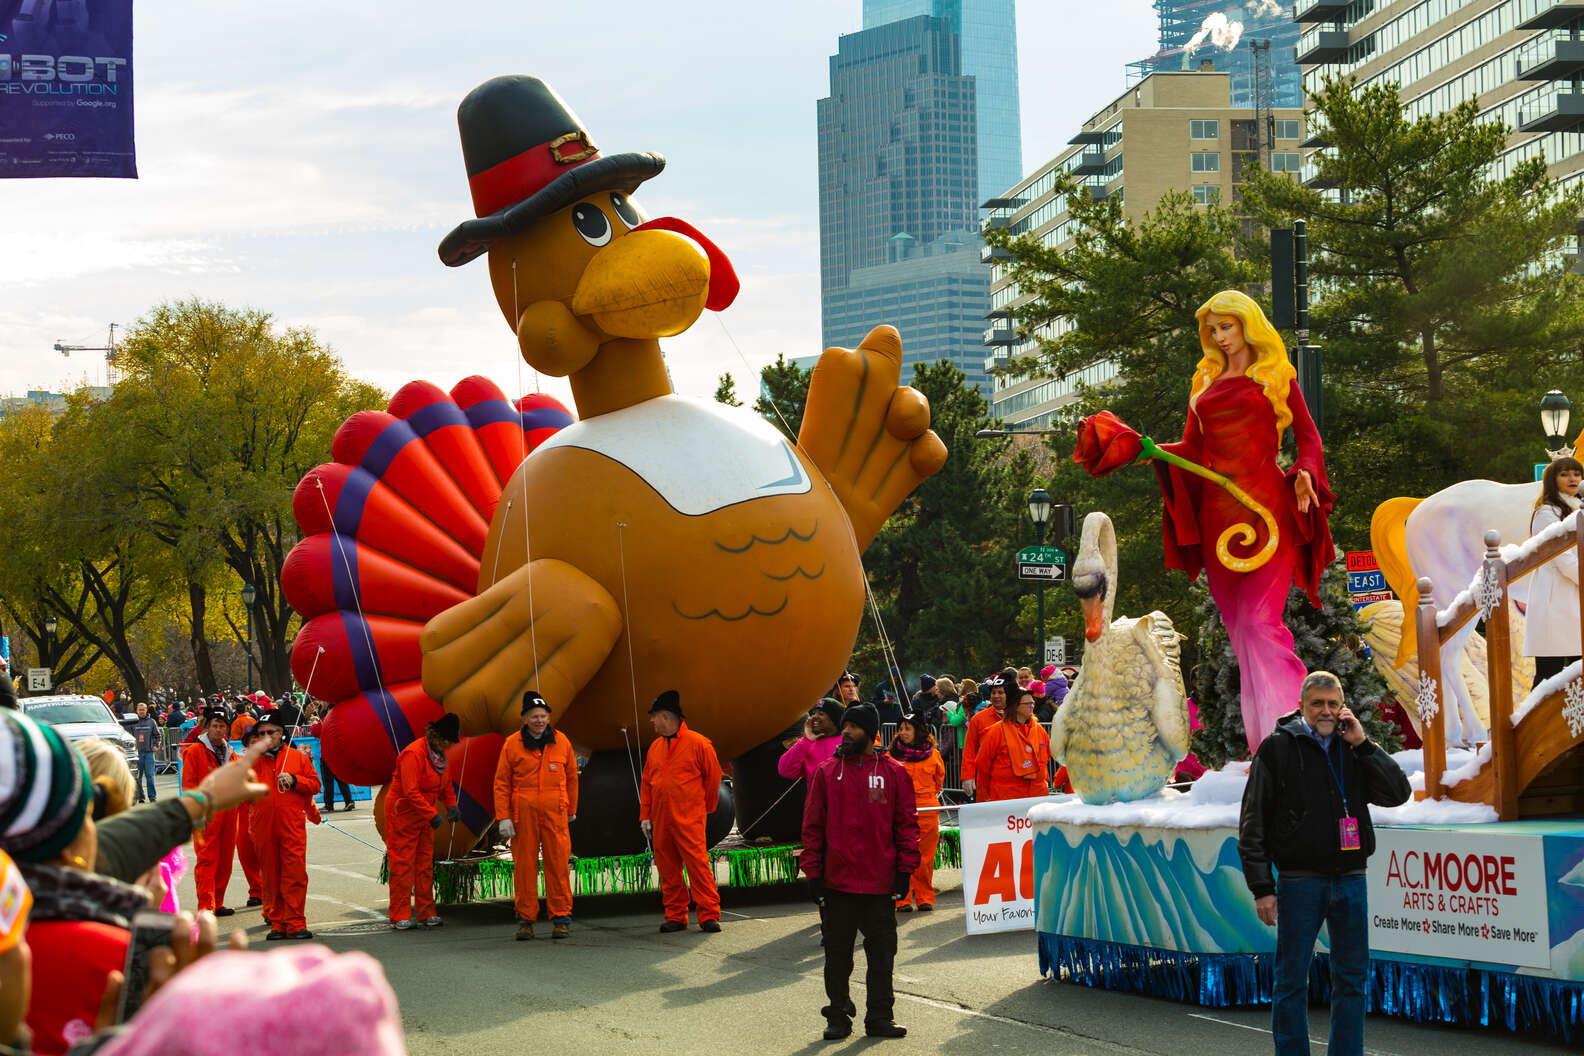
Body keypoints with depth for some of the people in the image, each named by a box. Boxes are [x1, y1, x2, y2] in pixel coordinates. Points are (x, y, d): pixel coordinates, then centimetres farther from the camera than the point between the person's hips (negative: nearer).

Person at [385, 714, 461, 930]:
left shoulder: (439, 754, 6)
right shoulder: (414, 754, -23)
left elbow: (446, 782, 20)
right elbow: (411, 792, -28)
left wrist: (451, 806, 5)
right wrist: (432, 815, -28)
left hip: (424, 815, 9)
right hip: (403, 814, -9)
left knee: (425, 863, 9)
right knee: (403, 865, -5)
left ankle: (426, 913, 14)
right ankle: (400, 916, -2)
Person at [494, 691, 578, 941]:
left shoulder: (561, 742, 6)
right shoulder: (512, 745, 2)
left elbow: (571, 777, 17)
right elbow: (501, 782, 3)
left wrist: (572, 809, 21)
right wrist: (503, 817, -4)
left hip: (555, 815, 1)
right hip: (523, 815, -1)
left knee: (558, 864, -2)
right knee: (524, 866, 1)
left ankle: (561, 918, 4)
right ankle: (525, 919, 8)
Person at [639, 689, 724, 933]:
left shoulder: (697, 743, -5)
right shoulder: (655, 747, 14)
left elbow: (713, 777, 3)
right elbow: (647, 783, 19)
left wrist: (705, 808, 11)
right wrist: (645, 815, 12)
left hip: (689, 820, -6)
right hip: (661, 820, 6)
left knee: (698, 864, -11)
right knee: (667, 868, 6)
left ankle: (709, 916, -8)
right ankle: (676, 916, 14)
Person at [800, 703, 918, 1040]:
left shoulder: (893, 773, 3)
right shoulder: (826, 773, 4)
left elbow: (907, 823, 5)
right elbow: (813, 825, 4)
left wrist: (905, 870, -1)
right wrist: (813, 873, -1)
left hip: (880, 885, 0)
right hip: (837, 883, 0)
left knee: (881, 953, 5)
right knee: (837, 953, 6)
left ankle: (879, 1017, 14)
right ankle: (838, 1017, 15)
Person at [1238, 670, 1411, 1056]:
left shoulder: (1354, 749, 10)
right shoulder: (1277, 748, -1)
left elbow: (1398, 793, -1)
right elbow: (1253, 823, -2)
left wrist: (1362, 744, -7)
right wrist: (1262, 887, -8)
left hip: (1351, 880, 4)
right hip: (1300, 881, -3)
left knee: (1352, 978, 8)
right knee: (1292, 981, 1)